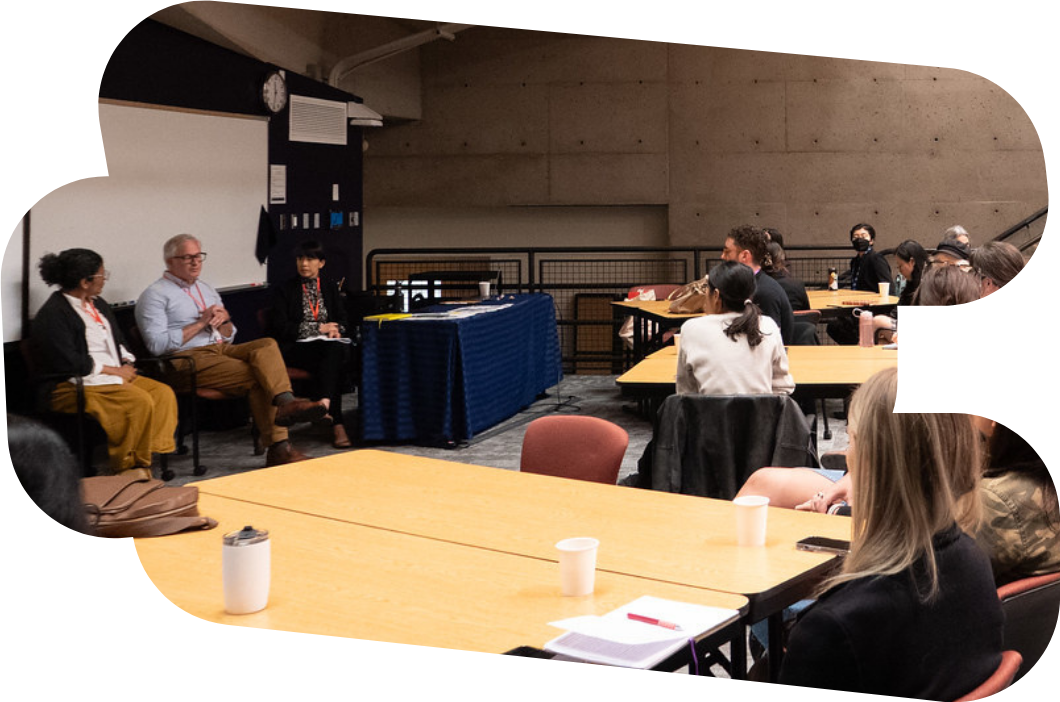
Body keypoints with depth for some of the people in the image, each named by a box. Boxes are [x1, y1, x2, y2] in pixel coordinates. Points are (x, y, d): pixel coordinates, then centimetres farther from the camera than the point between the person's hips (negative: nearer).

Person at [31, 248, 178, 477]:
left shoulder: (98, 304, 17)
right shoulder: (52, 315, -11)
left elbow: (118, 341, 24)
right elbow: (70, 363, -19)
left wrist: (127, 364, 2)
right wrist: (114, 371, -14)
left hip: (116, 374, 9)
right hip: (75, 386, -9)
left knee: (164, 393, -13)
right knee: (140, 401, -28)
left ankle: (152, 454, -10)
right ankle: (129, 468, -15)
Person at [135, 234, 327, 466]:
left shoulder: (206, 289, 26)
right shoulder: (155, 295, 3)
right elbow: (158, 344, -11)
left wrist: (224, 319, 3)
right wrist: (201, 323, -9)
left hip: (223, 350, 6)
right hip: (190, 359, -6)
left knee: (266, 345, -26)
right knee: (256, 377, -28)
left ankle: (285, 402, -42)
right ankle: (277, 446, -33)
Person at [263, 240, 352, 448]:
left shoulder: (330, 288, 22)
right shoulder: (285, 290, 10)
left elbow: (342, 319, 17)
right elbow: (280, 327, -3)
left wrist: (336, 330, -9)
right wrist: (318, 328, -9)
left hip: (328, 346, 3)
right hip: (296, 348, -3)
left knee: (336, 351, -36)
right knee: (334, 362, -35)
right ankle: (336, 424, -46)